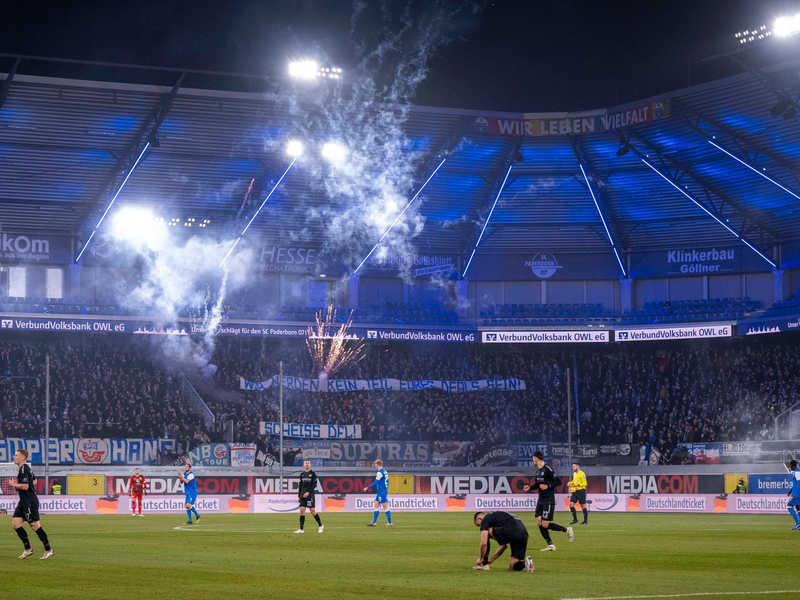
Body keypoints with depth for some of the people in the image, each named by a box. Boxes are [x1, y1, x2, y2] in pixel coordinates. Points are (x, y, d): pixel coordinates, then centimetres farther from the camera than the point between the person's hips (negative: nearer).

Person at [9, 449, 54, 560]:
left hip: (30, 503, -11)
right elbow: (34, 481, 29)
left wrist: (14, 485, -11)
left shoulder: (23, 469, -17)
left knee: (35, 526, -6)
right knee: (15, 524, 6)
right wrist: (17, 486, 22)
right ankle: (28, 549, 11)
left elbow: (25, 486, -26)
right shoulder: (25, 468, 15)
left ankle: (48, 550, 3)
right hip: (24, 502, 11)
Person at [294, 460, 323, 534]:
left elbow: (314, 485, -7)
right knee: (302, 510, -2)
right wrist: (299, 496, 13)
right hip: (303, 496, 5)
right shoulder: (302, 474, 13)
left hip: (310, 495, -5)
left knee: (313, 511, -6)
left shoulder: (313, 474, -1)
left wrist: (308, 492, -17)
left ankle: (320, 526, 11)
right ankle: (301, 529, -2)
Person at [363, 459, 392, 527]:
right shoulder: (385, 471, 11)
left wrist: (367, 487, -16)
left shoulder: (380, 472, -16)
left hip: (381, 492, -9)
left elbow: (376, 482, -20)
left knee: (385, 507, -4)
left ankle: (390, 523, -1)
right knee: (376, 506, 10)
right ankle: (374, 522, 9)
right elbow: (387, 482, 18)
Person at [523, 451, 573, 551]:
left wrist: (548, 486, -21)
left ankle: (567, 530, 7)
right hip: (541, 500, 9)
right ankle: (550, 545, 7)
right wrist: (530, 487, 9)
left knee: (545, 524, -12)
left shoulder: (547, 469, -14)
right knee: (539, 523, 1)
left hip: (549, 500, -9)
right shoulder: (538, 471, 13)